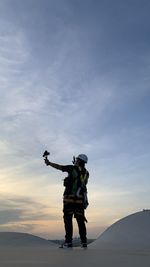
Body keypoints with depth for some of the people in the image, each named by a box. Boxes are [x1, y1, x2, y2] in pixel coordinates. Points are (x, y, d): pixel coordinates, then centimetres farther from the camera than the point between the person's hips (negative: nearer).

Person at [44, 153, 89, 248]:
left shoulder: (72, 168, -2)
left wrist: (49, 163, 18)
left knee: (68, 219, -3)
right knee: (80, 220, 7)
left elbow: (58, 166, 4)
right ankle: (84, 242, 5)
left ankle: (68, 241, -8)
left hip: (70, 197, -5)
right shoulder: (86, 173, 13)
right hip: (80, 199, 5)